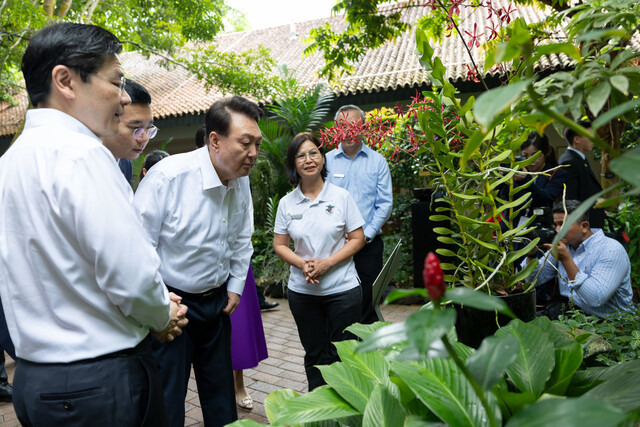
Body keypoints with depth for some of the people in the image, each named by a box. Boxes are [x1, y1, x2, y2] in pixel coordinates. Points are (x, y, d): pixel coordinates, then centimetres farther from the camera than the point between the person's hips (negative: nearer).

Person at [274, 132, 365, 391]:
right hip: (302, 290, 2)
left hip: (342, 289, -2)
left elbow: (357, 239, -3)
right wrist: (302, 264, -14)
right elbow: (279, 244, 5)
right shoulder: (287, 203, 2)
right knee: (315, 354, 15)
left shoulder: (341, 196, -3)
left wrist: (327, 263, -17)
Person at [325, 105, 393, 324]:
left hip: (369, 243, 0)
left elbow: (385, 203, 1)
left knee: (368, 301, 7)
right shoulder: (326, 161, 5)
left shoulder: (377, 161, 4)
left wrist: (367, 234, -9)